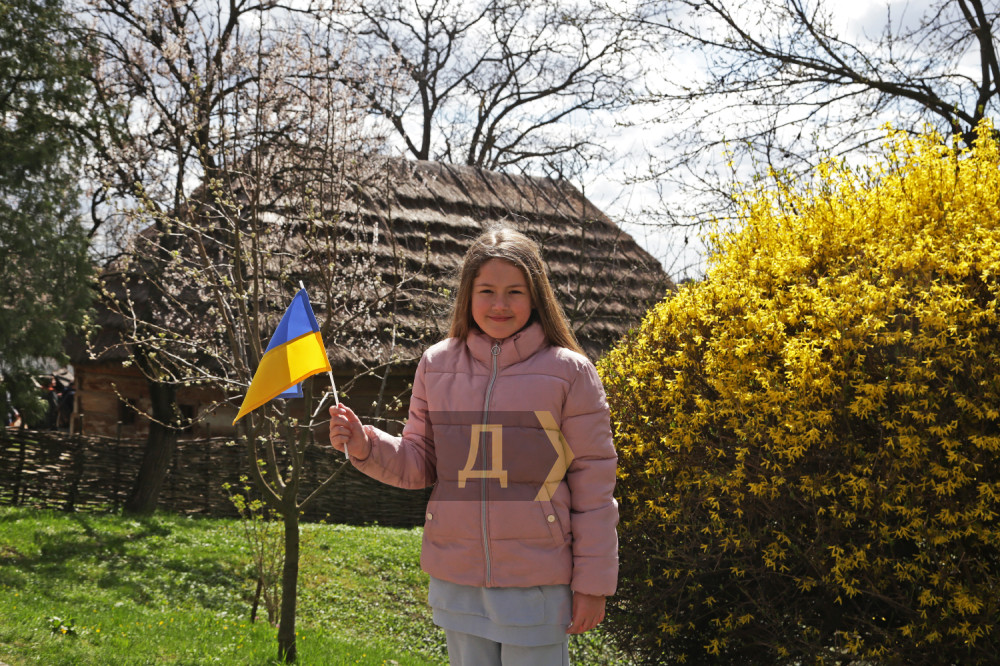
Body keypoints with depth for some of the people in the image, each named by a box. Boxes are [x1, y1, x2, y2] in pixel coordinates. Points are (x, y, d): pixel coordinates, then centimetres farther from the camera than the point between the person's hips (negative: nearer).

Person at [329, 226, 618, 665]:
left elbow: (593, 483, -3)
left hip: (536, 580, -3)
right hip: (456, 578, 4)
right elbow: (421, 463, 10)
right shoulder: (437, 364, 4)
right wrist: (367, 447, -10)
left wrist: (593, 583, -3)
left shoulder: (568, 371, -6)